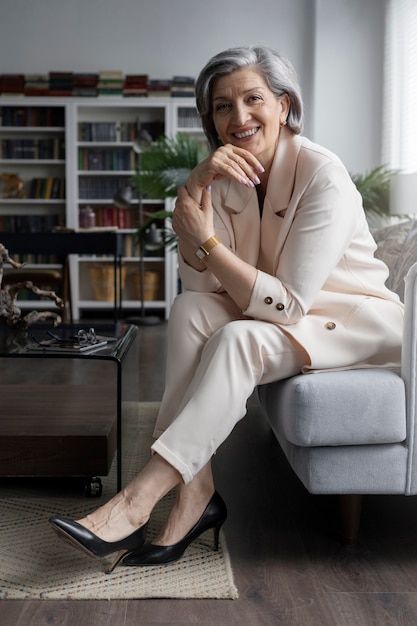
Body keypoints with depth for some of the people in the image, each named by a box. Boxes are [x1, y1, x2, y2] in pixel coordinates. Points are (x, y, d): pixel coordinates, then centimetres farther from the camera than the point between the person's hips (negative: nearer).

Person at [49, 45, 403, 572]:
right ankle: (195, 494, -22)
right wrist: (195, 185, -22)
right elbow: (202, 283, -12)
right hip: (284, 312, 6)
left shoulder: (322, 175, -23)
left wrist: (207, 239, -22)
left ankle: (136, 502, -27)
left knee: (240, 340, -31)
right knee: (188, 310, -20)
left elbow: (286, 306, -25)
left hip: (357, 318, -6)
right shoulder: (226, 174, -4)